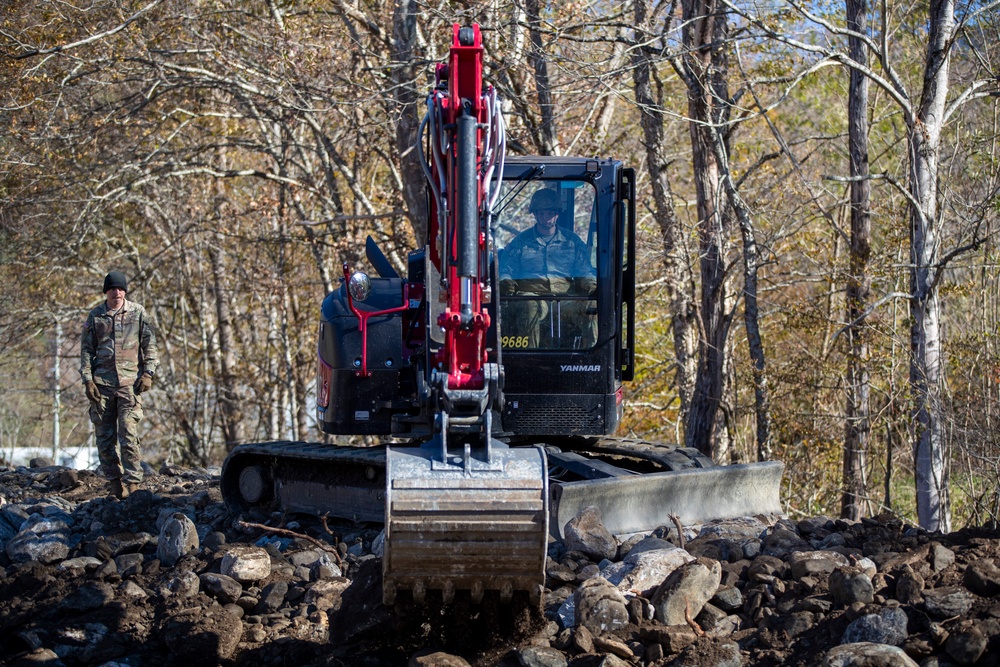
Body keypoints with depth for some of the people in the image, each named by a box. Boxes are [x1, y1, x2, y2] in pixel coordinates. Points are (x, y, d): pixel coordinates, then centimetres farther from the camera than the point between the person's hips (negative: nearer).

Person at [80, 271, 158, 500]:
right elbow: (86, 350, 10)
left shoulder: (138, 313, 6)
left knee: (129, 436, -11)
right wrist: (87, 379, 0)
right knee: (105, 438, 3)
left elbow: (149, 345, 8)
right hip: (102, 384, 2)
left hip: (130, 383, -2)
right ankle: (116, 486, 10)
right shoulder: (95, 316, 9)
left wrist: (148, 373, -2)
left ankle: (132, 485, -9)